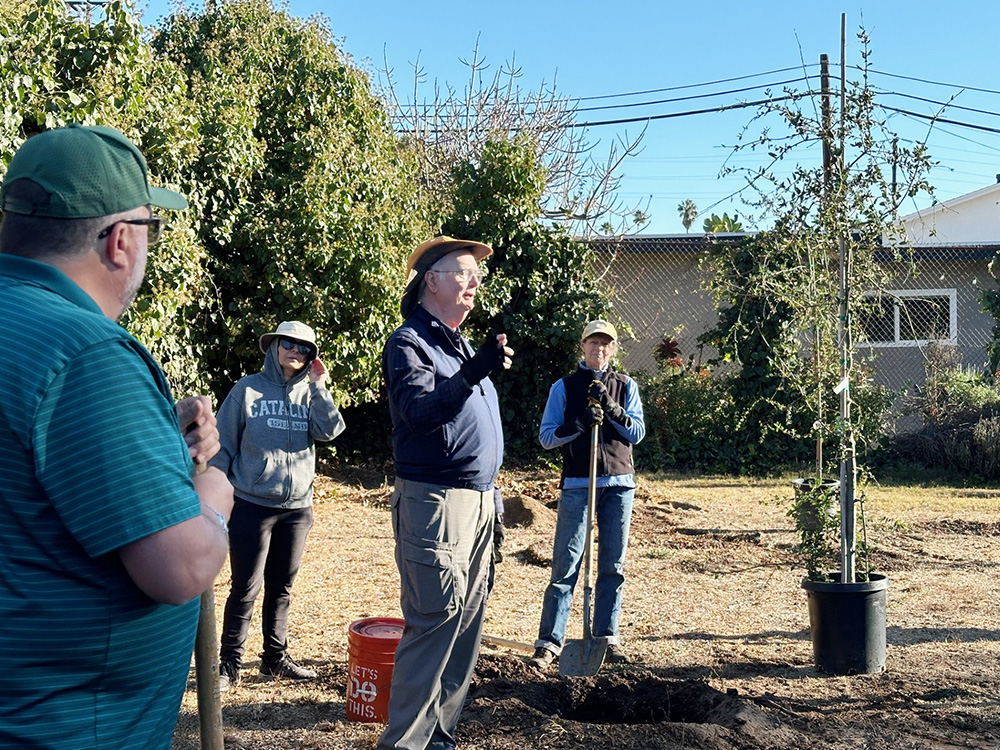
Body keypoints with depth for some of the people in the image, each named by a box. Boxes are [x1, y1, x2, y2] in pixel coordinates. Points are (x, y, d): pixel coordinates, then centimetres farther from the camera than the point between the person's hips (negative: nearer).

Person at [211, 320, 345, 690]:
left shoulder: (310, 394, 8)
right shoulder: (248, 390, -1)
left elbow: (330, 431, -9)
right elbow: (224, 445, 0)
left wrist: (318, 385, -10)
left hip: (297, 507, 4)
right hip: (251, 505, -3)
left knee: (281, 589, 13)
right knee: (246, 588, -1)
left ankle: (276, 657, 25)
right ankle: (229, 663, 11)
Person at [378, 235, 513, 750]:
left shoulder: (461, 345, 18)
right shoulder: (409, 342, -8)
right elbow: (419, 412, -25)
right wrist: (471, 373, -39)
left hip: (477, 501, 9)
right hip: (434, 500, -9)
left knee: (466, 624, 11)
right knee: (434, 622, -10)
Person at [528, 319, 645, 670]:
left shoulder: (626, 386, 11)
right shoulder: (564, 387, 5)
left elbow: (637, 432, 1)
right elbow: (546, 437, 0)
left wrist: (610, 407, -12)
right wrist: (579, 423, -16)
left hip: (619, 484, 3)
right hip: (576, 485, -3)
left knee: (613, 566, 7)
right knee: (565, 567, -5)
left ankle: (606, 637, 18)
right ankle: (549, 642, -2)